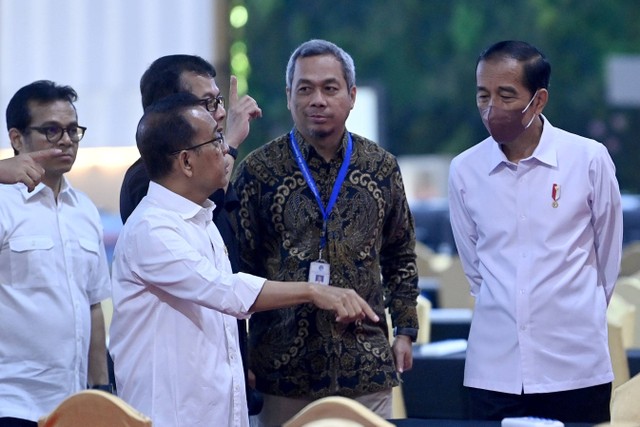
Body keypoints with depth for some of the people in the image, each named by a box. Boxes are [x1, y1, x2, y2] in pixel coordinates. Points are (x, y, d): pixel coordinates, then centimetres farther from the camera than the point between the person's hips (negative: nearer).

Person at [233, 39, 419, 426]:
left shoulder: (382, 168, 8)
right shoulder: (259, 170, 0)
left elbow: (401, 258, 17)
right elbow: (240, 267, 2)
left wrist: (405, 331, 10)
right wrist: (239, 359, -1)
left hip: (367, 365, 2)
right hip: (284, 367, -2)